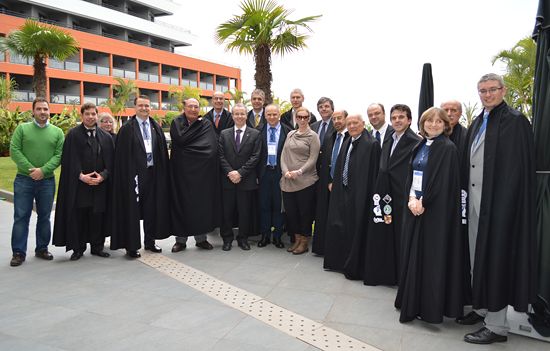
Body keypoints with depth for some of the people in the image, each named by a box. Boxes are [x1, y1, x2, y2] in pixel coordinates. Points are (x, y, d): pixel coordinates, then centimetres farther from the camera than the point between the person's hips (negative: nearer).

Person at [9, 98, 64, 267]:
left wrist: (43, 170, -15)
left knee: (44, 216, 9)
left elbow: (59, 155, -3)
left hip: (47, 180, 1)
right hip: (24, 180, -1)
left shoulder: (57, 132, 5)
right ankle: (18, 252, 9)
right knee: (21, 217, 1)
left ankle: (42, 249, 21)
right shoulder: (22, 128, 4)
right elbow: (14, 151, -4)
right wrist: (30, 170, -14)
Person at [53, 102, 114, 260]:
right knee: (78, 216, 2)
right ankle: (78, 248, 14)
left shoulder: (106, 137, 9)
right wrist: (81, 176, -14)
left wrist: (102, 176, -8)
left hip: (100, 184, 2)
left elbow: (110, 162, 6)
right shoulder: (73, 134, 1)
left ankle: (97, 246, 18)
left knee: (98, 216, 6)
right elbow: (69, 160, -5)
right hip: (78, 184, -2)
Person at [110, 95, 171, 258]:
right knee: (132, 211, 1)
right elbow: (121, 155, -8)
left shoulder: (156, 127, 10)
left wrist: (162, 173, 3)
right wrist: (129, 175, -15)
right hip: (134, 174, -5)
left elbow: (163, 152, 10)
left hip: (153, 174, 5)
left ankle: (150, 241, 25)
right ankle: (132, 245, 12)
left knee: (152, 209, 12)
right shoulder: (127, 128, -4)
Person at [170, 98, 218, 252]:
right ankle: (181, 239, 12)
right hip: (182, 171, -1)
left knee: (202, 203, 5)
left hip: (202, 171, 1)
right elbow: (180, 139, -16)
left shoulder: (206, 124, 7)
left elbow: (212, 147, -4)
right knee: (182, 203, 2)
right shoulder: (177, 123, 3)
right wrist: (196, 124, -7)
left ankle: (201, 238, 16)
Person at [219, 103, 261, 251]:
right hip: (227, 179, 2)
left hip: (247, 180, -1)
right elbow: (221, 156, 2)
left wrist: (240, 172, -13)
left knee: (245, 211, 6)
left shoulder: (255, 134, 1)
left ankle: (243, 238, 20)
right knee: (227, 210, 7)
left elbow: (255, 157, -6)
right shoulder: (224, 134, 8)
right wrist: (229, 172, -11)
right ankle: (227, 238, 20)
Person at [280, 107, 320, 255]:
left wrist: (299, 172, -18)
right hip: (288, 180, 5)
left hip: (305, 180, -4)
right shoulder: (290, 134, 13)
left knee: (305, 211, 3)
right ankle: (297, 239, 25)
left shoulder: (313, 136, -1)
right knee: (290, 210, 9)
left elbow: (313, 158, -8)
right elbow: (284, 155, 9)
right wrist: (286, 171, -7)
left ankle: (304, 242, 17)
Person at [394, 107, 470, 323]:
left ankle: (430, 307, 8)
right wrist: (412, 198, -6)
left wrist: (423, 202, -15)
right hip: (414, 206, 7)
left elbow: (443, 181, -15)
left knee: (432, 256, -2)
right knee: (413, 254, 12)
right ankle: (412, 302, 24)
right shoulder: (420, 147, 13)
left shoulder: (448, 148, -8)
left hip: (435, 210, -7)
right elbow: (411, 176, 10)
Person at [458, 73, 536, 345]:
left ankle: (497, 326, 8)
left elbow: (518, 168, -13)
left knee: (495, 257, -3)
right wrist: (467, 195, 10)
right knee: (477, 255, 14)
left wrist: (505, 203, -19)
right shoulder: (477, 123, 15)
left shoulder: (515, 121, -7)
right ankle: (482, 308, 29)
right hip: (474, 199, 7)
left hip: (499, 199, -7)